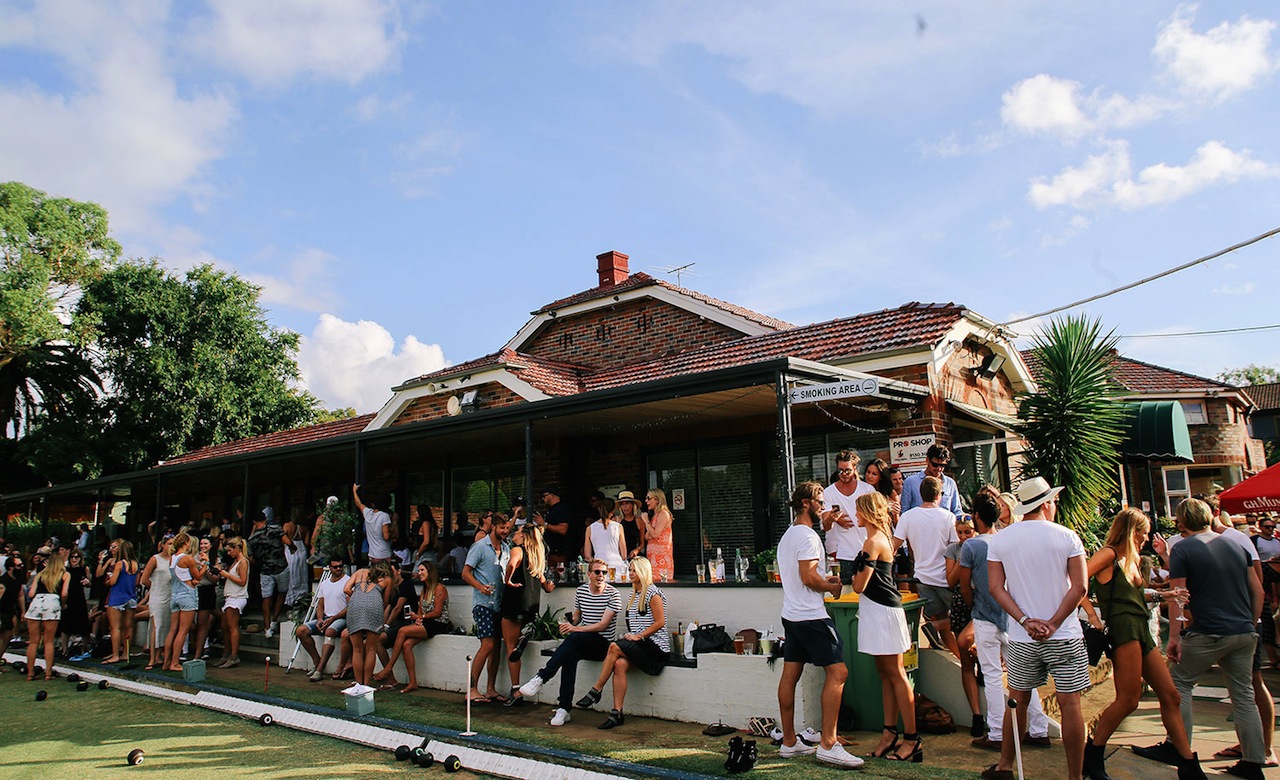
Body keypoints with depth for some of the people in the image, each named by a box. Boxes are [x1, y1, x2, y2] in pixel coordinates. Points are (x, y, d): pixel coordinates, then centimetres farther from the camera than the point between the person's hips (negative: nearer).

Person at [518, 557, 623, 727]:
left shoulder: (613, 594, -7)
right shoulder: (581, 591, 10)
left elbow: (603, 625, -14)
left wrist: (575, 629, -20)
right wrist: (568, 624, 0)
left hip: (604, 644, -4)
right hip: (583, 644, 4)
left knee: (574, 638, -34)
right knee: (570, 656, -32)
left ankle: (540, 678, -33)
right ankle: (563, 709, -31)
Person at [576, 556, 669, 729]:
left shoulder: (653, 593, -7)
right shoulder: (634, 594, 19)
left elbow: (660, 622, -11)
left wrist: (638, 636, -13)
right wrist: (630, 636, 5)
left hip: (656, 645, -7)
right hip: (640, 644, 7)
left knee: (614, 647, -25)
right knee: (620, 664, -23)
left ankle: (597, 689, -14)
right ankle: (617, 713, -23)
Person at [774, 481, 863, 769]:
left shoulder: (787, 535, 18)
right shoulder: (808, 536, -14)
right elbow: (808, 577, -20)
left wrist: (824, 580, 17)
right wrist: (832, 587, -3)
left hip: (791, 614, 10)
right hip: (811, 616, -10)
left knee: (790, 676, 10)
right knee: (837, 672, -7)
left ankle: (788, 742, 16)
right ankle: (828, 744, -8)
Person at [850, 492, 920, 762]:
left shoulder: (872, 542, -18)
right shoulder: (883, 537, 12)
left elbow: (859, 585, -18)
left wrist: (854, 572, 0)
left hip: (881, 611, -10)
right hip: (881, 610, 10)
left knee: (895, 675, -3)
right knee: (885, 674, 12)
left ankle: (912, 739, 4)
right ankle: (890, 733, 19)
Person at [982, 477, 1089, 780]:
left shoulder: (998, 540, 1)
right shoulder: (1066, 537, -5)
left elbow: (996, 587, -3)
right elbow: (1079, 587, -9)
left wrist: (1026, 621, -6)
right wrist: (1053, 624, -10)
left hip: (1022, 639, 2)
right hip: (1065, 637, -2)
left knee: (1017, 700, 14)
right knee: (1069, 703, 4)